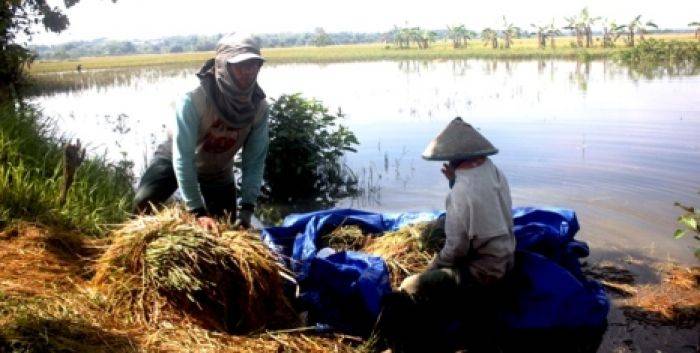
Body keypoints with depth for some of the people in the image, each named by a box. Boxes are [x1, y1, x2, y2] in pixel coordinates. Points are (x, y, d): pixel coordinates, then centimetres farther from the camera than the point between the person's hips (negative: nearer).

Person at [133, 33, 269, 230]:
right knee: (144, 201, -24)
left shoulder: (259, 107, -24)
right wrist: (198, 212, -37)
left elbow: (255, 160, -16)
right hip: (176, 159, -3)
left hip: (218, 171, 3)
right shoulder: (193, 101, -36)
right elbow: (182, 157, -35)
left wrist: (247, 208, -24)